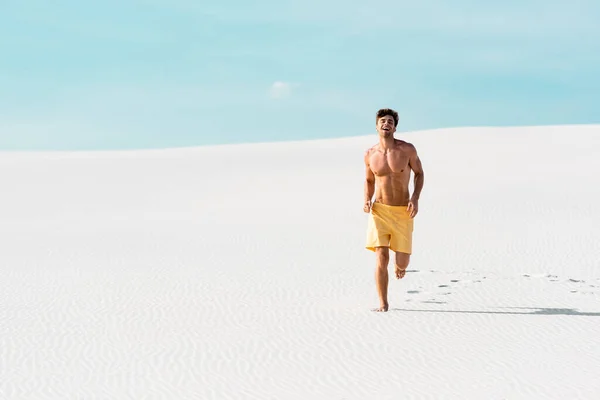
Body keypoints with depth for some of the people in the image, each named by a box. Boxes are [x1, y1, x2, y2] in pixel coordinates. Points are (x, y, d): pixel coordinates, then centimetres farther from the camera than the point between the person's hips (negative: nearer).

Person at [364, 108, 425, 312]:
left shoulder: (408, 149, -7)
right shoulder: (370, 154, -1)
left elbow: (419, 173, 7)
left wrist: (415, 198, -8)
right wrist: (367, 201, -4)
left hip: (403, 212, 0)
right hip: (380, 210, 0)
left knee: (402, 262, 1)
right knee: (381, 258, -14)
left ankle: (399, 265, 41)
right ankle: (383, 303, -2)